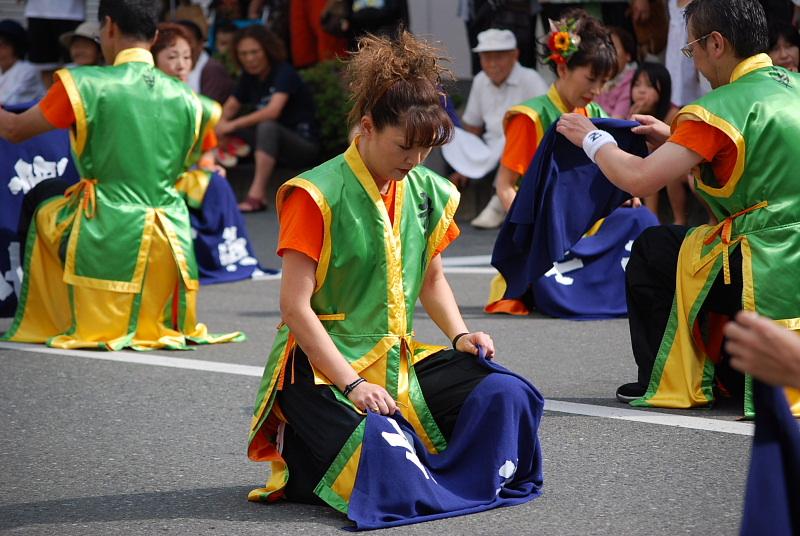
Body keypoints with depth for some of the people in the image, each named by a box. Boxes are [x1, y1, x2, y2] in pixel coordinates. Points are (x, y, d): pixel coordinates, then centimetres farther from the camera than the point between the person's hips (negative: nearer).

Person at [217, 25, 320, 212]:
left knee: (267, 127, -35)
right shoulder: (249, 77, 6)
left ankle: (257, 195, -43)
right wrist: (222, 124, -22)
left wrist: (234, 124, -33)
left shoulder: (284, 73, -16)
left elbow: (273, 111, -30)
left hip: (304, 145, -7)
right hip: (272, 141, 7)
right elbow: (230, 106, 1)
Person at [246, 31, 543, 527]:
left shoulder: (428, 193, 8)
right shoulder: (319, 195, -12)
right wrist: (353, 384, -21)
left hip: (400, 360, 6)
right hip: (322, 366, -6)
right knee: (380, 460, -32)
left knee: (505, 395, -16)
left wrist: (459, 335, 3)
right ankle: (302, 453, 1)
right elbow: (295, 306, -15)